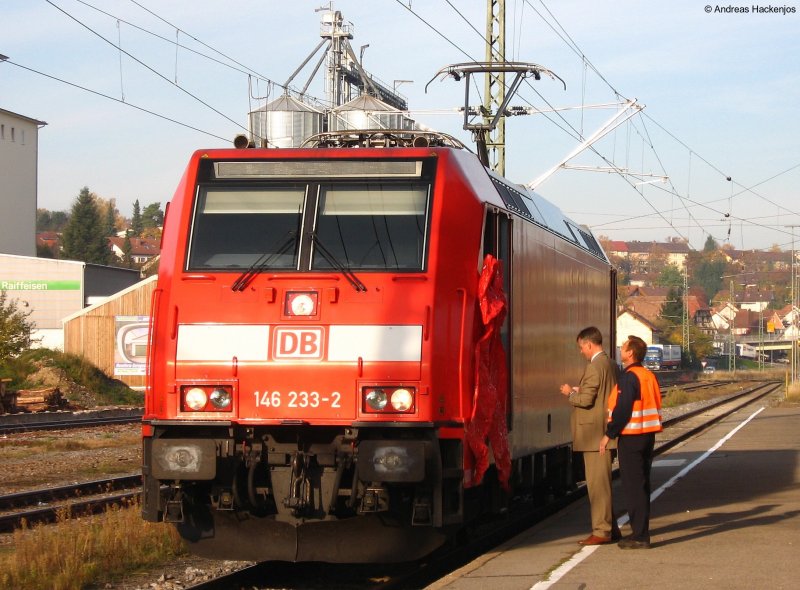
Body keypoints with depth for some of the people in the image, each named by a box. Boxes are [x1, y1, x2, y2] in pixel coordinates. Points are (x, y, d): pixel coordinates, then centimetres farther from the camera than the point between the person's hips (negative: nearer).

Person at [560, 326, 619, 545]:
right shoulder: (610, 365, 13)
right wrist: (579, 391, 15)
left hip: (594, 434, -10)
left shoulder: (594, 367, -17)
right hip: (605, 431, 10)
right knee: (603, 482, 16)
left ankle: (601, 531, -2)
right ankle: (610, 527, 21)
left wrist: (570, 393, -3)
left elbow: (586, 400, -21)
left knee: (597, 483, -5)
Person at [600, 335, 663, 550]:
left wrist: (609, 435, -13)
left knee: (633, 486, -5)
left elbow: (622, 410, -20)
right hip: (647, 435, 9)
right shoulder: (649, 376, 13)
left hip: (631, 437, -9)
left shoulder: (629, 377, -16)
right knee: (641, 485, 14)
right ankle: (641, 532, 20)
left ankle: (639, 536, -5)